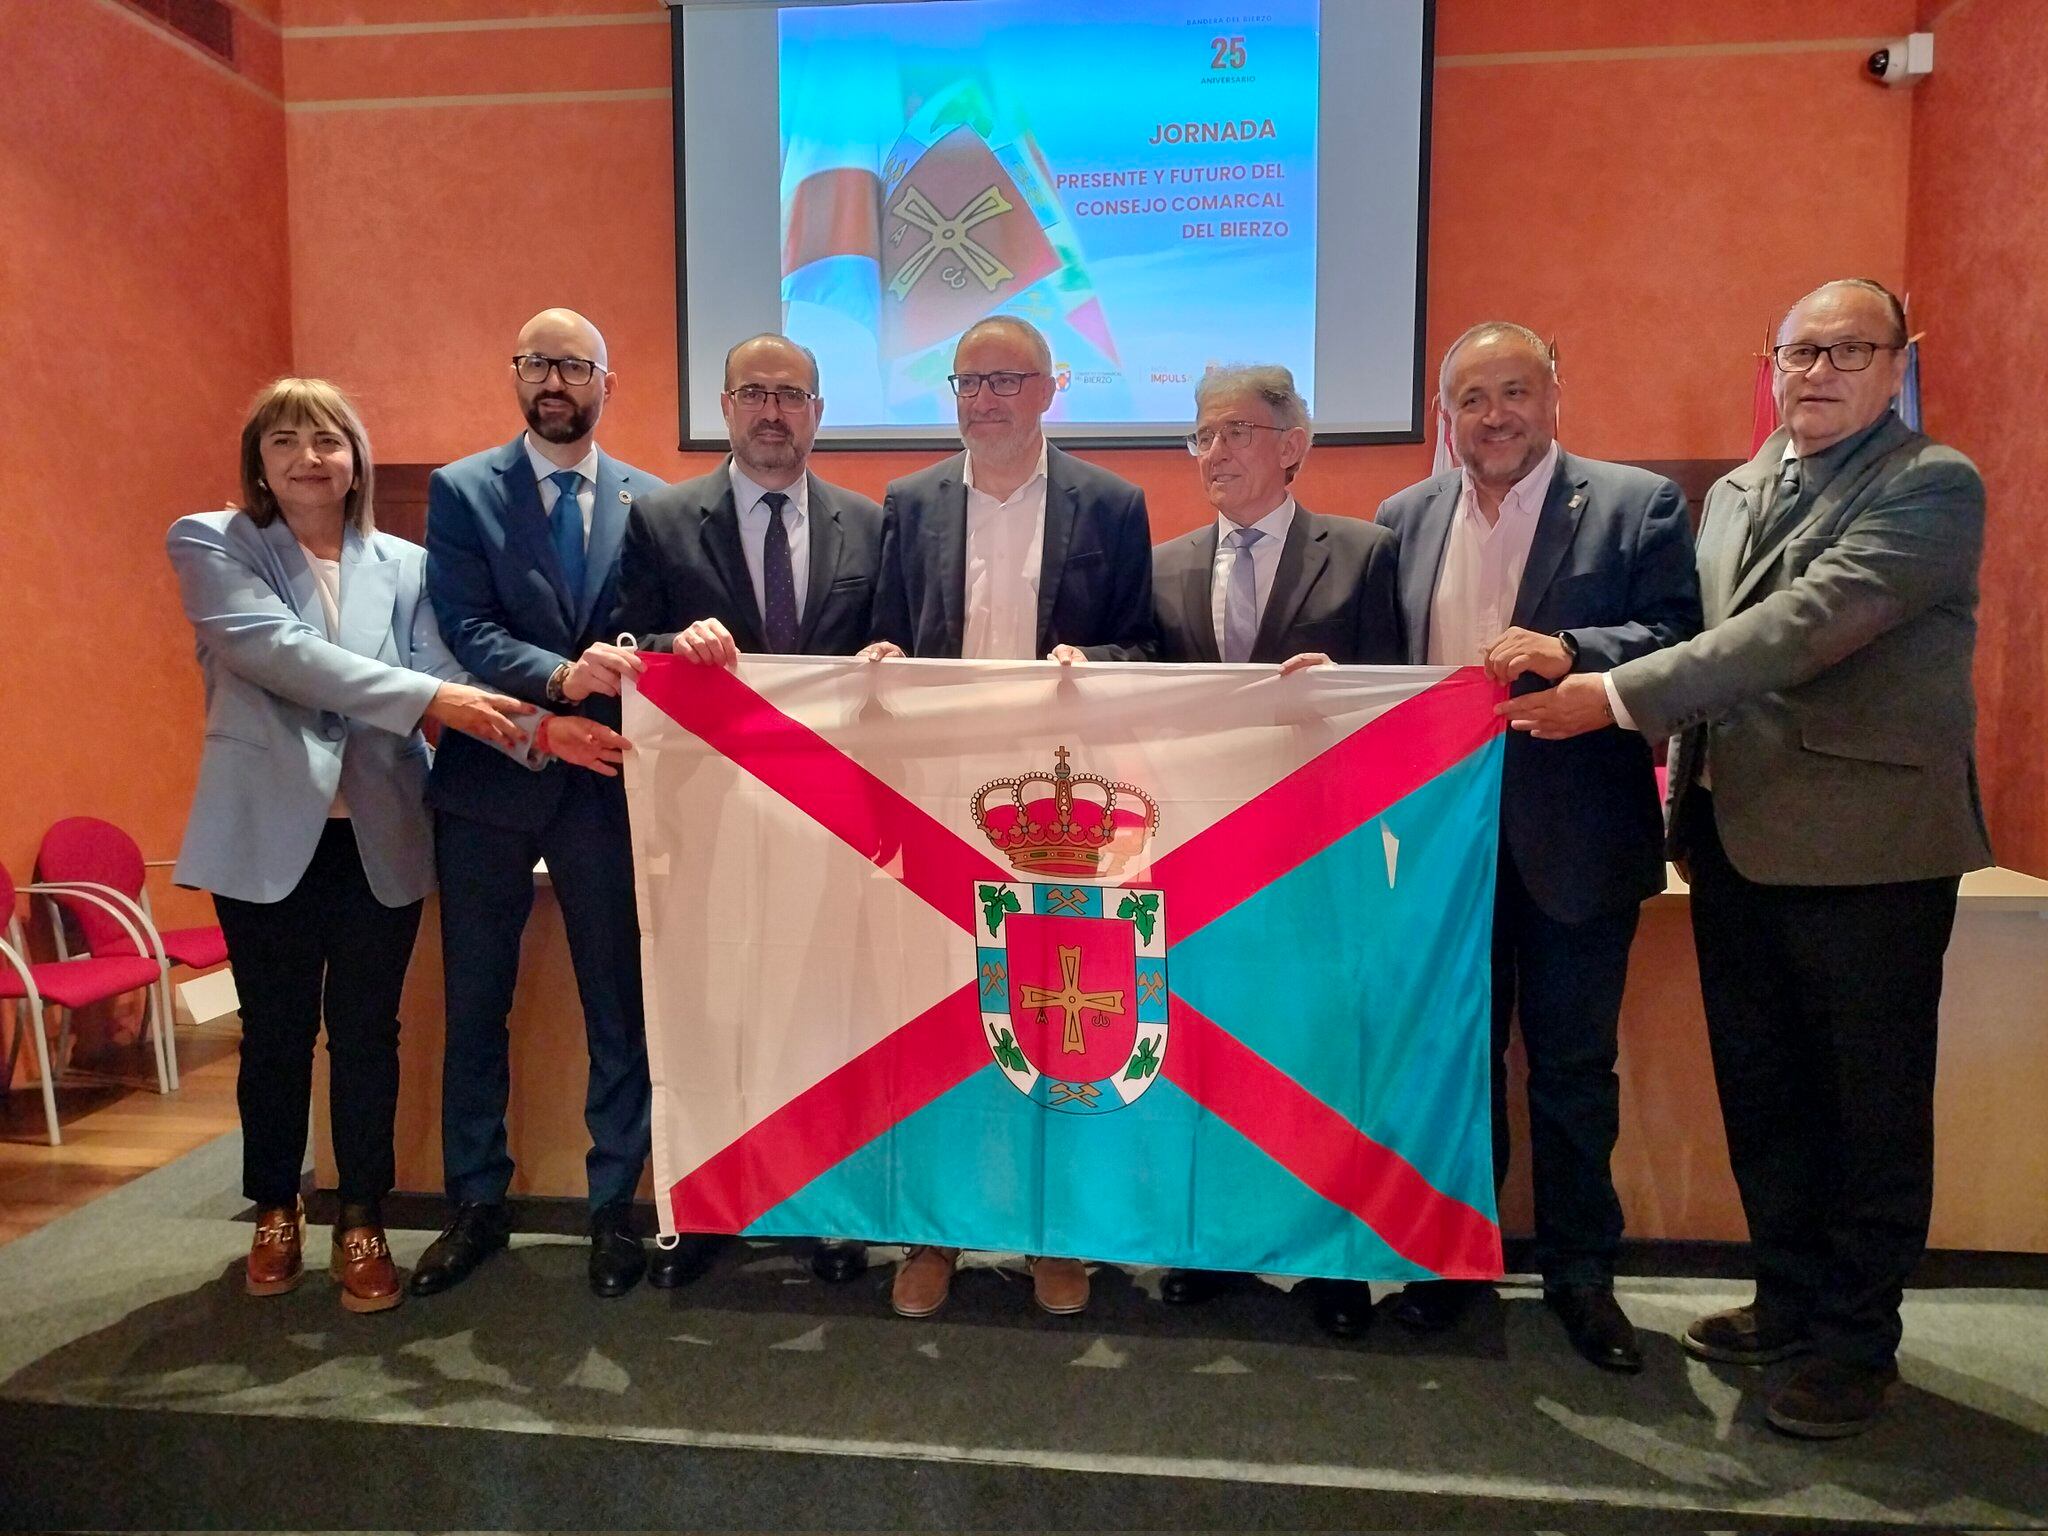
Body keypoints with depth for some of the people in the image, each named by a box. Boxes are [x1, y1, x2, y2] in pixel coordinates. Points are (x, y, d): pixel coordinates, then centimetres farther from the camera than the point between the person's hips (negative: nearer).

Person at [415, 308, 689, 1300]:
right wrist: (562, 678, -26)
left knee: (620, 1005, 7)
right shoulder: (461, 490, 2)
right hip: (487, 777, 0)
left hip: (605, 781, 0)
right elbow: (465, 629, -9)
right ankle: (476, 1205, 29)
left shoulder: (650, 501, 5)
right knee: (475, 1005, 11)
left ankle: (614, 1208, 23)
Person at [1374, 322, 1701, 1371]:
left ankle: (1581, 1271, 27)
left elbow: (1677, 641, -11)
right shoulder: (1405, 517, 10)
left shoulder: (1636, 505, -2)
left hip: (1574, 838, -3)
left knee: (1573, 1063, 9)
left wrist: (1569, 653, -26)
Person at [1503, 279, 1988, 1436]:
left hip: (1865, 842, -6)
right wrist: (1688, 797, 11)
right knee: (1761, 1092, 16)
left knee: (1869, 1103, 7)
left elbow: (1808, 624, -23)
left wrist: (1618, 697, -25)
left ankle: (1856, 1342, 23)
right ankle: (1793, 1296, 33)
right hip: (1736, 840, 7)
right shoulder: (1734, 492, 13)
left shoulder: (1933, 485, -9)